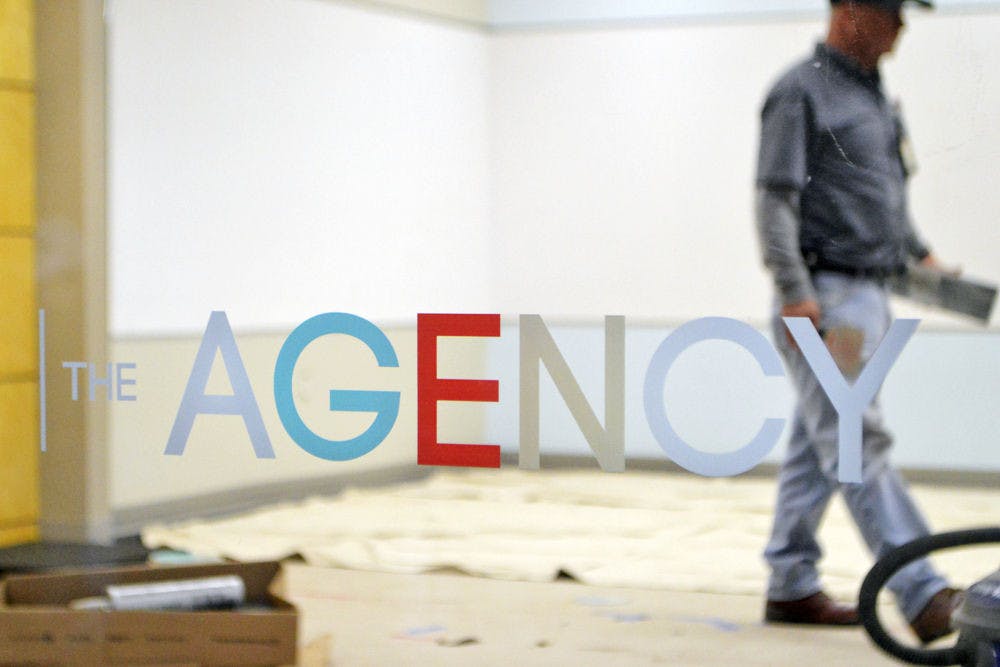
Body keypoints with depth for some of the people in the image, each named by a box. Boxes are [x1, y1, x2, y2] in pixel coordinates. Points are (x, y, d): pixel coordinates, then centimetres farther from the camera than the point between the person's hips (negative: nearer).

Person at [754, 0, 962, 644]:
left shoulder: (875, 95, 19)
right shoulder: (802, 93, -9)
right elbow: (775, 200, -15)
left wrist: (919, 252, 19)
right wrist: (794, 292, -22)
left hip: (869, 296, 9)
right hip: (825, 296, -9)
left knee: (820, 448, 12)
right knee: (860, 446, -12)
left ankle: (791, 587, 18)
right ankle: (924, 596, -17)